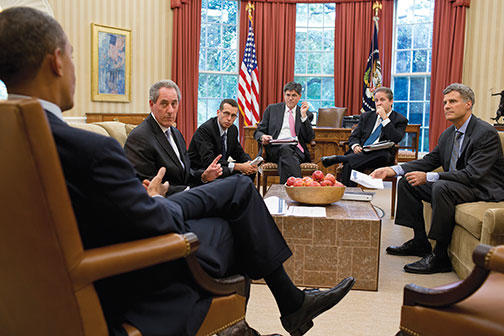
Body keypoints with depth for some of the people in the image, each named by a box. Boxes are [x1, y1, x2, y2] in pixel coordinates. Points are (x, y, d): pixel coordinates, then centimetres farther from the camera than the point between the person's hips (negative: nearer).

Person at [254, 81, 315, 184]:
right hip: (275, 148, 0)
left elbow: (309, 139, 6)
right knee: (285, 149, -36)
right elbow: (258, 132, 16)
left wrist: (303, 116, -1)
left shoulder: (307, 115, 19)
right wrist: (263, 137, -10)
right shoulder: (272, 109, 19)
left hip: (296, 149, 0)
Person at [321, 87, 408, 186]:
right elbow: (353, 136, 17)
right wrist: (355, 146, -8)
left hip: (382, 156, -2)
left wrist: (385, 118, -7)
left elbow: (396, 140, -8)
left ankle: (337, 158, -40)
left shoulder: (400, 120, 11)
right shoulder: (366, 116, 22)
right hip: (361, 152, 2)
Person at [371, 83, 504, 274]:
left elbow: (472, 174, -26)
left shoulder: (486, 133, -18)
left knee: (441, 187, -36)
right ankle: (420, 242, 5)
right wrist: (391, 170, -5)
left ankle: (440, 257, -26)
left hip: (484, 190, -9)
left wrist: (428, 177, -31)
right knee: (407, 182, 1)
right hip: (453, 184, 9)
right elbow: (429, 160, 8)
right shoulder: (448, 134, 9)